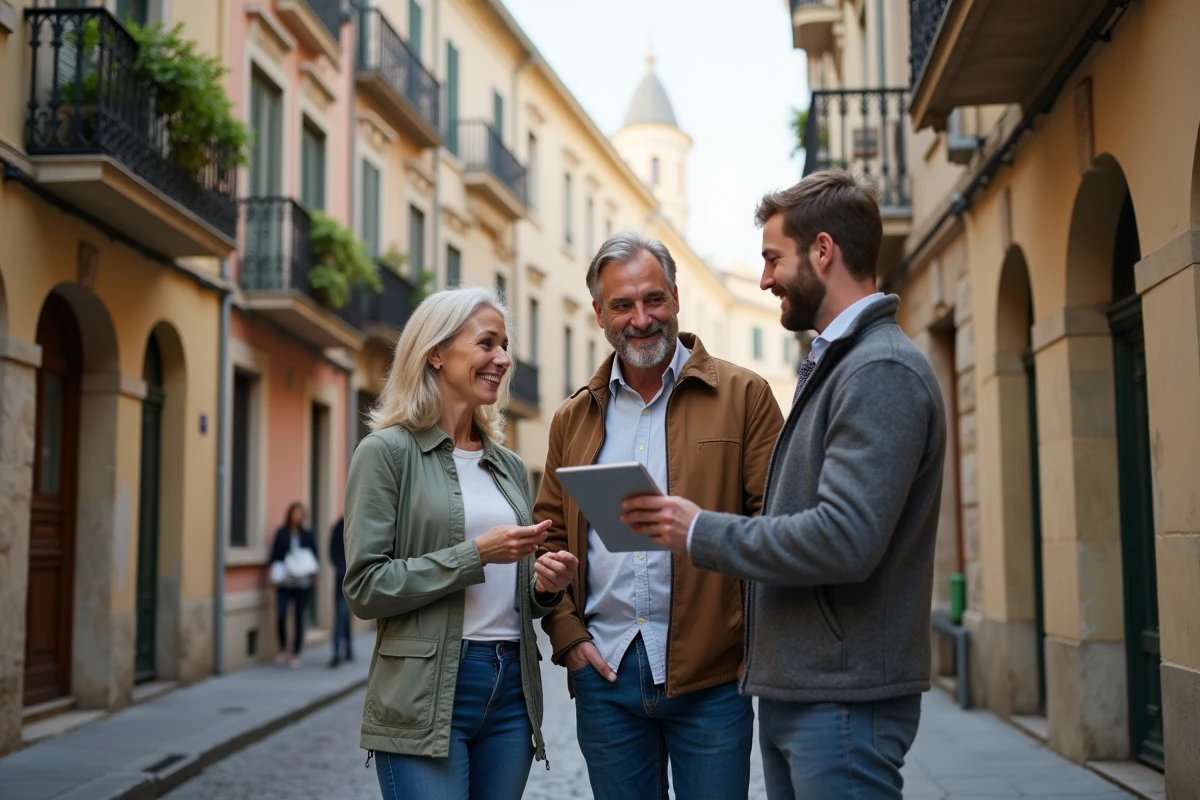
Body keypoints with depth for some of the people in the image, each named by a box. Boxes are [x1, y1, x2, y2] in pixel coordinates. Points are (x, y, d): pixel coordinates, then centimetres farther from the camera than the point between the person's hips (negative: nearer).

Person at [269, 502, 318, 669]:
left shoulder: (307, 535, 6)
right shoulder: (281, 533, 4)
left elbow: (314, 556, 9)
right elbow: (274, 555, 5)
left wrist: (308, 569, -8)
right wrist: (276, 571, -9)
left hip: (302, 582, 1)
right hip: (284, 581, -1)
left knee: (299, 618, 2)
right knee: (281, 616, -10)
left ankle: (295, 655, 11)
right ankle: (282, 649, 13)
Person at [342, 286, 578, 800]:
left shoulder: (510, 466, 13)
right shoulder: (388, 451, -4)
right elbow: (364, 589, -11)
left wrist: (544, 587, -2)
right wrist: (475, 555, -17)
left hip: (512, 687, 6)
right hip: (425, 699, -5)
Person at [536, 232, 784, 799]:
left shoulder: (743, 396, 0)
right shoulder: (574, 418, 12)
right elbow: (551, 533, 14)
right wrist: (566, 631, 3)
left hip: (711, 673, -3)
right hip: (605, 672, 3)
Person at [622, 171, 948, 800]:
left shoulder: (881, 371, -16)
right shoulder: (831, 364, 16)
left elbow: (844, 540, -25)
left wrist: (701, 533, -15)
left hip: (843, 701, -9)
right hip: (791, 693, 9)